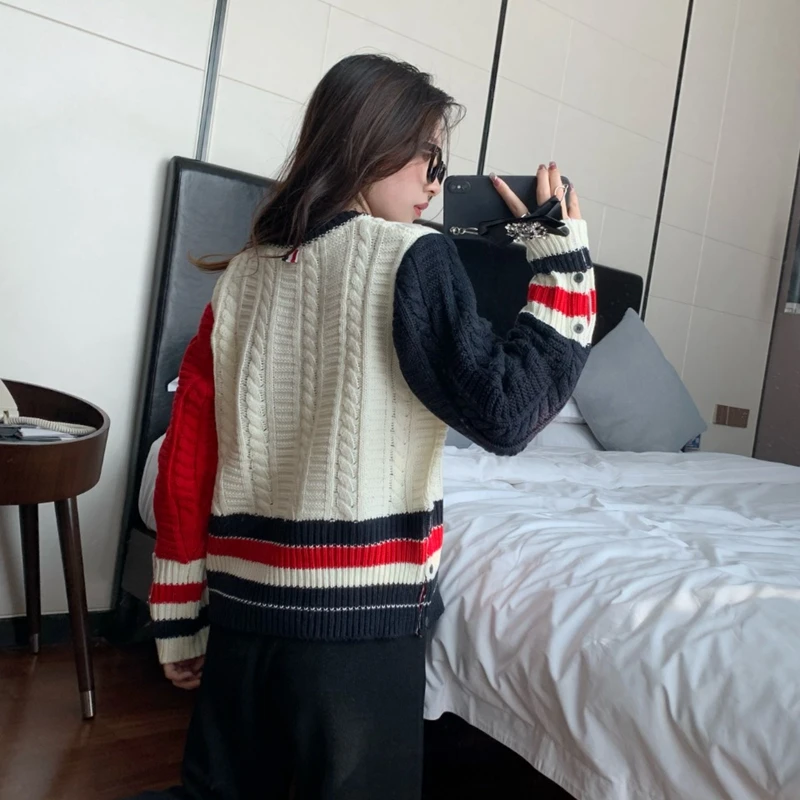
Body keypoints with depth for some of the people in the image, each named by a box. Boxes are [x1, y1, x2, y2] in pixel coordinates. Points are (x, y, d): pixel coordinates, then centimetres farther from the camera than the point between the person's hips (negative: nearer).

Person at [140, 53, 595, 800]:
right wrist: (562, 260, -3)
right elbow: (506, 411, -12)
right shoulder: (411, 258, -9)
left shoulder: (244, 274, 6)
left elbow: (186, 456, 6)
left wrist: (180, 616, 13)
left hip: (242, 604, 6)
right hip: (360, 612, -5)